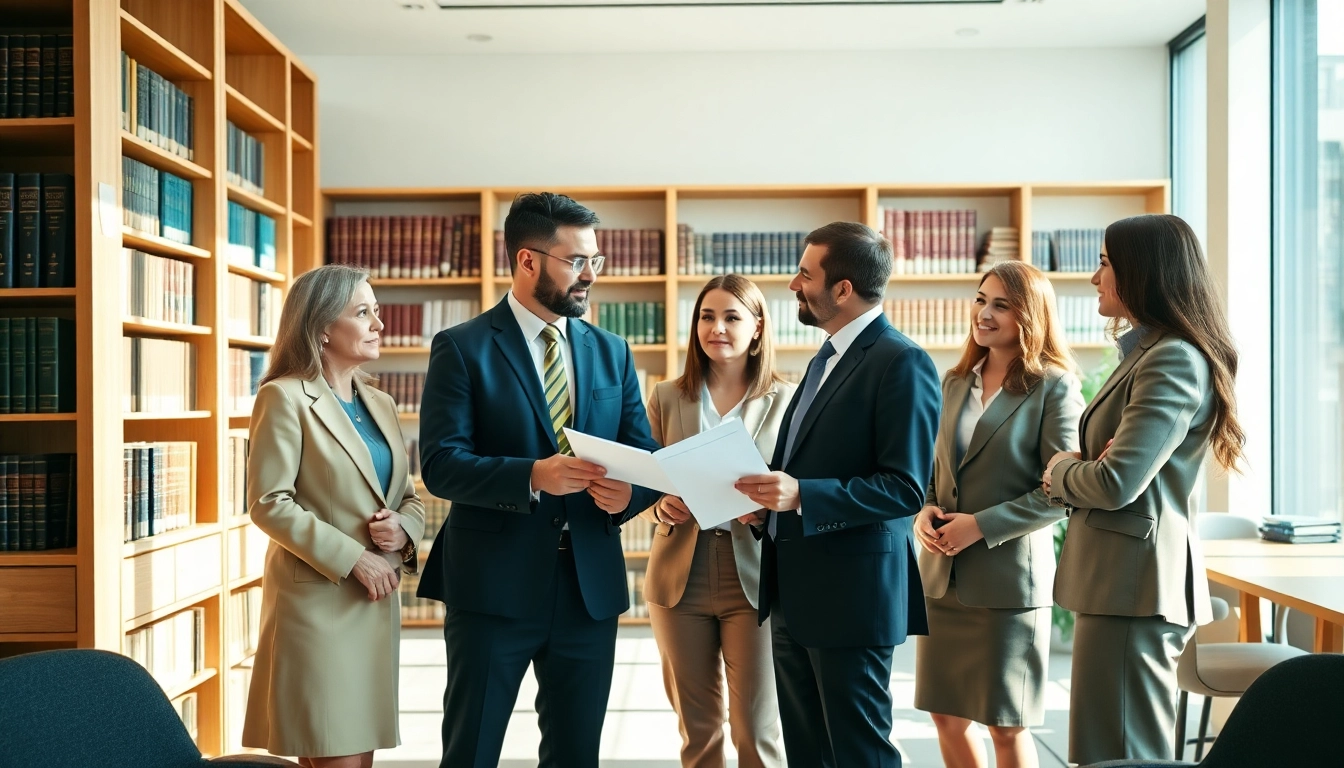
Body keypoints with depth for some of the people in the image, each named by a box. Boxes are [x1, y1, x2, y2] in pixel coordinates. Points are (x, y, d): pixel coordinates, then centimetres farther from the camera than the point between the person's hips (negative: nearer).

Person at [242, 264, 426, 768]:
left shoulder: (380, 404, 14)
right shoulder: (285, 397, -8)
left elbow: (409, 498, 17)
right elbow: (268, 504, -14)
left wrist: (403, 529, -6)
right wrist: (353, 559, -17)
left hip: (377, 604, 7)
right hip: (317, 603, -7)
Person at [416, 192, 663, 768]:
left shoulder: (612, 352, 11)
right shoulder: (461, 348, -4)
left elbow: (645, 457, 10)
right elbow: (440, 463, -12)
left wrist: (628, 493, -14)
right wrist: (533, 477, -27)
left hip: (591, 586, 4)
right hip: (493, 587, -4)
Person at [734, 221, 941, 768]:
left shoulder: (901, 363, -13)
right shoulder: (825, 360, 17)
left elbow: (906, 488, -19)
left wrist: (801, 495, -27)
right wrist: (768, 500, 5)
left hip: (852, 594, -9)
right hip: (794, 593, 9)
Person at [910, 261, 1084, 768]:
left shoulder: (1055, 387, -7)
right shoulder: (956, 383, 11)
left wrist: (981, 526, -18)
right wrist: (924, 509, -2)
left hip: (1010, 575, -6)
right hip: (943, 574, 6)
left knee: (1007, 726, 5)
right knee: (947, 715, 12)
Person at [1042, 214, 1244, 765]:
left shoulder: (1175, 360, -16)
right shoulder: (1146, 353, 18)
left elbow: (1118, 482, -23)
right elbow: (1103, 466, 17)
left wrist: (1059, 470, -3)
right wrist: (1080, 469, -6)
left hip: (1135, 581, -10)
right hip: (1117, 576, 10)